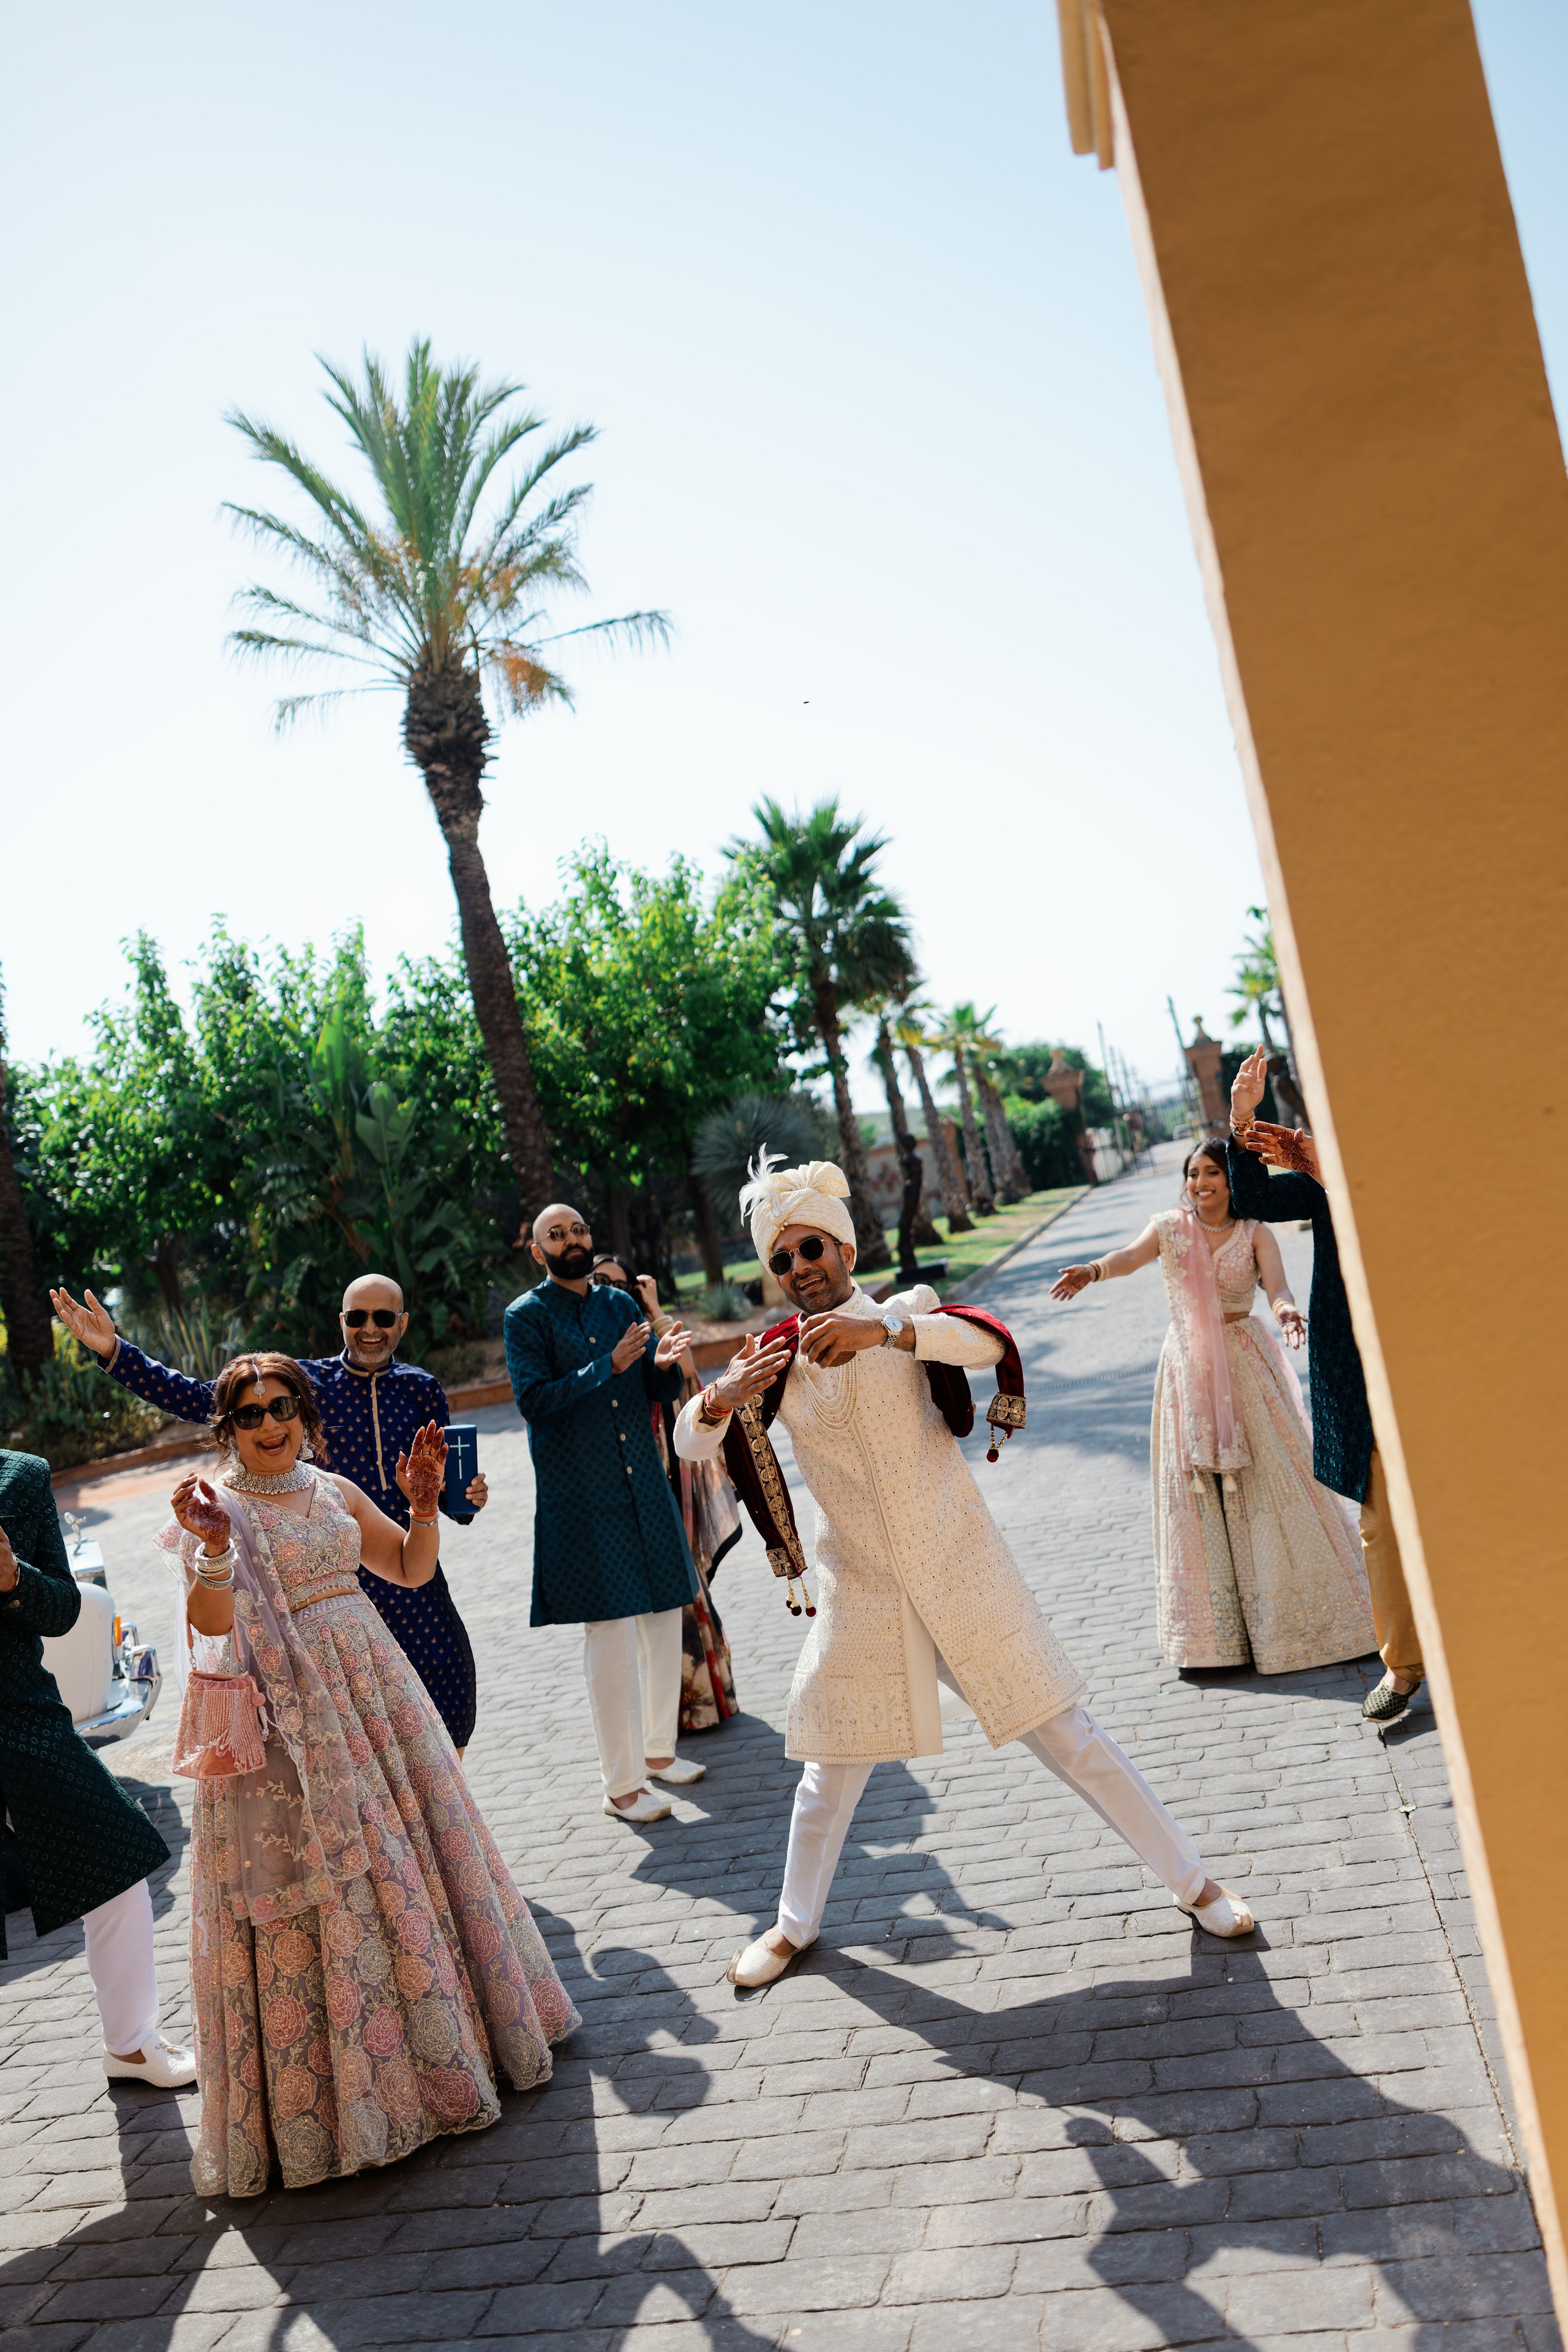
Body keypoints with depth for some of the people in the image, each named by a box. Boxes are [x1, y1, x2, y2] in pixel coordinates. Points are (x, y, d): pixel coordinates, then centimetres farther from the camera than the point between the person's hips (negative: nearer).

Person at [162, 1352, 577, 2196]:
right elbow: (210, 1624, -17)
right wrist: (214, 1548, -33)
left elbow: (412, 1570, 13)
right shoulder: (219, 1507, -6)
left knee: (409, 1852, 11)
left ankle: (448, 2027, 30)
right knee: (319, 1880, -2)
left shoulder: (336, 1492, 9)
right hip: (291, 1714, -5)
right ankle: (338, 2078, 13)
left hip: (373, 1685, 5)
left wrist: (423, 1503, -3)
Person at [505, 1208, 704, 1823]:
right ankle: (621, 1784, 6)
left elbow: (659, 1392, 10)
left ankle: (657, 1749, 31)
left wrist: (664, 1363, -13)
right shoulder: (526, 1316, -5)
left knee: (663, 1618, 13)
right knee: (609, 1633, -5)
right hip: (581, 1500, -6)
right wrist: (611, 1366, -23)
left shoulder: (619, 1304, 11)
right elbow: (534, 1399, -16)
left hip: (645, 1487, 6)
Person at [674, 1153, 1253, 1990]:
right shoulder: (777, 1358, 0)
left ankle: (1191, 1881, 21)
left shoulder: (905, 1314, -5)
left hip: (963, 1573, -1)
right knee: (832, 1774, 11)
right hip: (860, 1593, 2)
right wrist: (720, 1397, -26)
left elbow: (990, 1341, -26)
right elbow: (690, 1444, -3)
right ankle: (795, 1925, 35)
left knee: (1066, 1735, 4)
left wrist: (883, 1331, -42)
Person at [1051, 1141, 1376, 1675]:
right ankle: (1215, 1628, 13)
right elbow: (1131, 1257, -19)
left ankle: (1296, 1616, 12)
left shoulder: (1253, 1233, -1)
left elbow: (1275, 1285, -17)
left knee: (1271, 1482, -1)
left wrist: (1286, 1308, -42)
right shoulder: (1170, 1227, 1)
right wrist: (1093, 1270, -41)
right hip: (1188, 1366, 1)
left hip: (1246, 1366, -1)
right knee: (1194, 1489, 4)